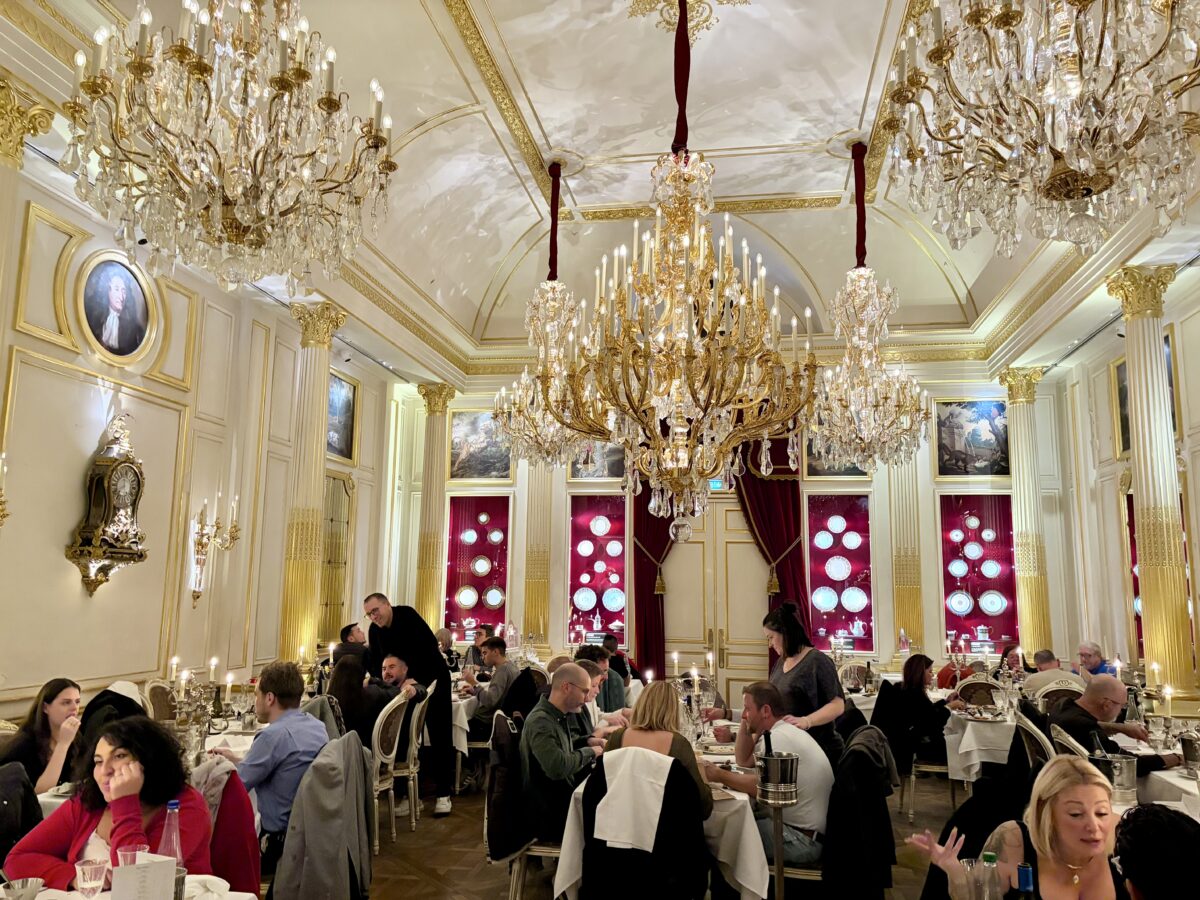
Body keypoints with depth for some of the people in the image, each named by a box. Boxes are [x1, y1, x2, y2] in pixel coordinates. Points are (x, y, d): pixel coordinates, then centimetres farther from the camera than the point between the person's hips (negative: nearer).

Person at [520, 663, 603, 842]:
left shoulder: (558, 717, 7)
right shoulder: (540, 721, -22)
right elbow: (557, 768, -33)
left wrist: (588, 742, 7)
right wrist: (589, 752, -17)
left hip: (562, 797, 9)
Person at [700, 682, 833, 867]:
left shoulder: (779, 737, -19)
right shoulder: (783, 730, 13)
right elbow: (743, 760, 20)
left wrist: (719, 776, -19)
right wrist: (746, 723, 9)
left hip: (803, 840, -9)